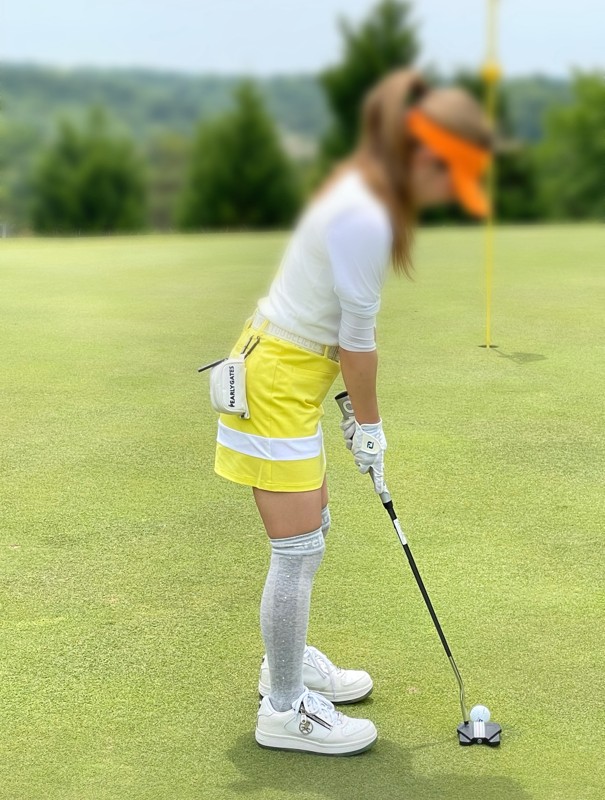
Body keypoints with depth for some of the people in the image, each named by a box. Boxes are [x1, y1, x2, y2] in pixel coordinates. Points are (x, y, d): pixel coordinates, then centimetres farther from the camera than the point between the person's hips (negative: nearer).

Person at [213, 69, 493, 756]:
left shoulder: (367, 189, 4)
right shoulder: (365, 218, -26)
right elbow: (358, 338, -18)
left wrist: (354, 407, 9)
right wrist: (369, 426, -5)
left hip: (295, 368, 10)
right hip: (277, 380, -10)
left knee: (310, 529, 19)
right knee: (299, 548, -1)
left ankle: (287, 661, 37)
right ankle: (285, 710, 13)